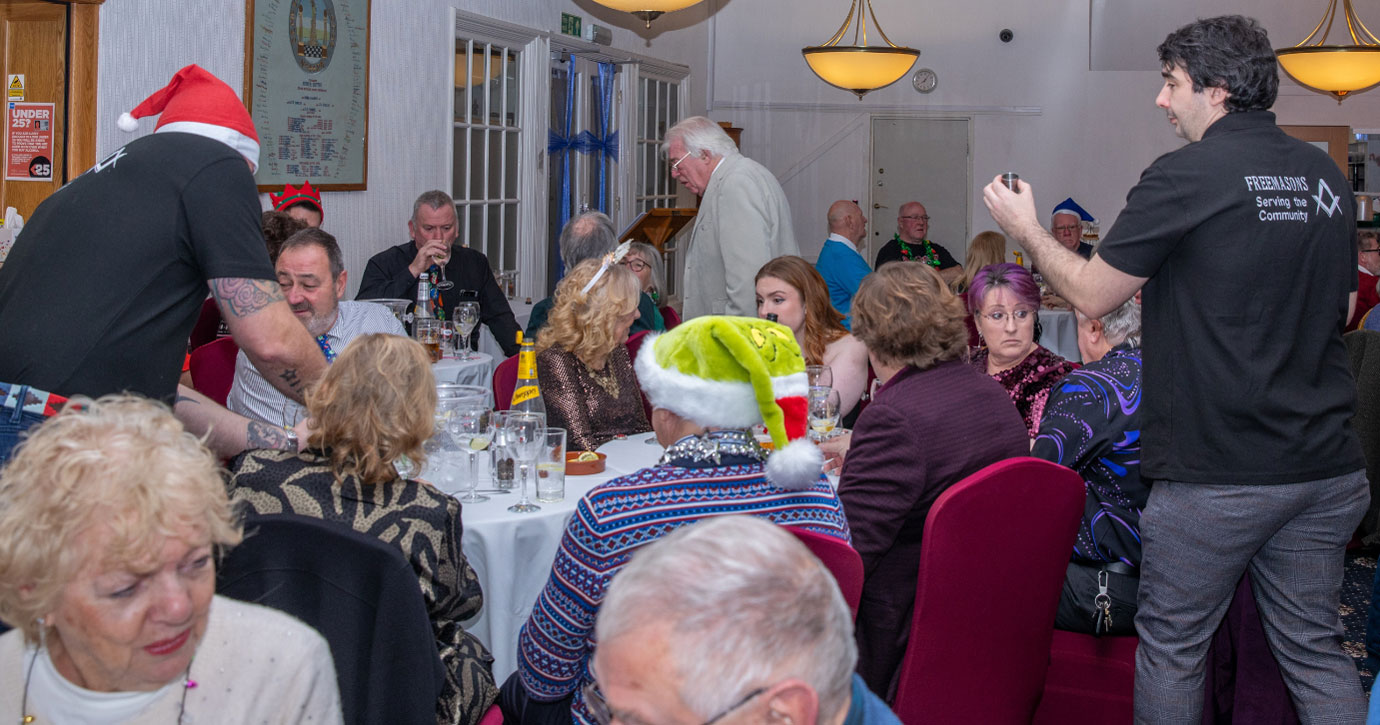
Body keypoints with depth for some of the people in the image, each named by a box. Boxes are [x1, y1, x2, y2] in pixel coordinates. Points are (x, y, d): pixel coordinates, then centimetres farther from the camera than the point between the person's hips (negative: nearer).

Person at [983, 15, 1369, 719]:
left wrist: (1025, 227, 10)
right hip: (1325, 464, 6)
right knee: (1314, 648, 14)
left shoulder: (1184, 175, -12)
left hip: (1216, 471, -6)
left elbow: (1090, 293, -7)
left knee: (1171, 647, 9)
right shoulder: (1326, 177, 7)